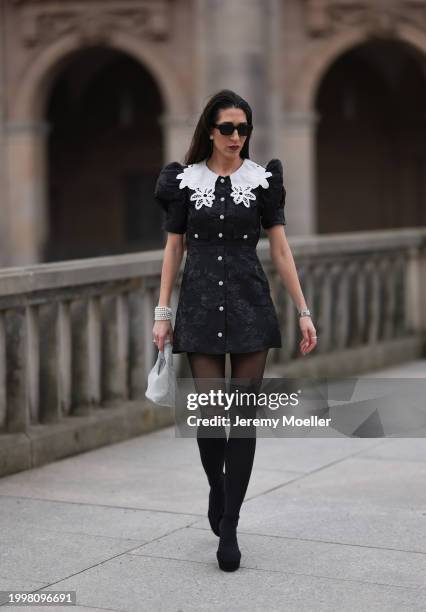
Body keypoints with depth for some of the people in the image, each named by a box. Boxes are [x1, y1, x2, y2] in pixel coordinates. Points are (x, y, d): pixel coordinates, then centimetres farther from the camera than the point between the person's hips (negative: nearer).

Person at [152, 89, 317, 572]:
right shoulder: (185, 180, 2)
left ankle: (229, 527, 4)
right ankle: (217, 488, 28)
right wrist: (162, 313, 1)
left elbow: (280, 249, 2)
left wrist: (304, 312, -2)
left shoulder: (262, 179, 1)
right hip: (201, 305, 0)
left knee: (243, 416, -3)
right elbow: (173, 249, 5)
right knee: (208, 412, -4)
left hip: (251, 305, 0)